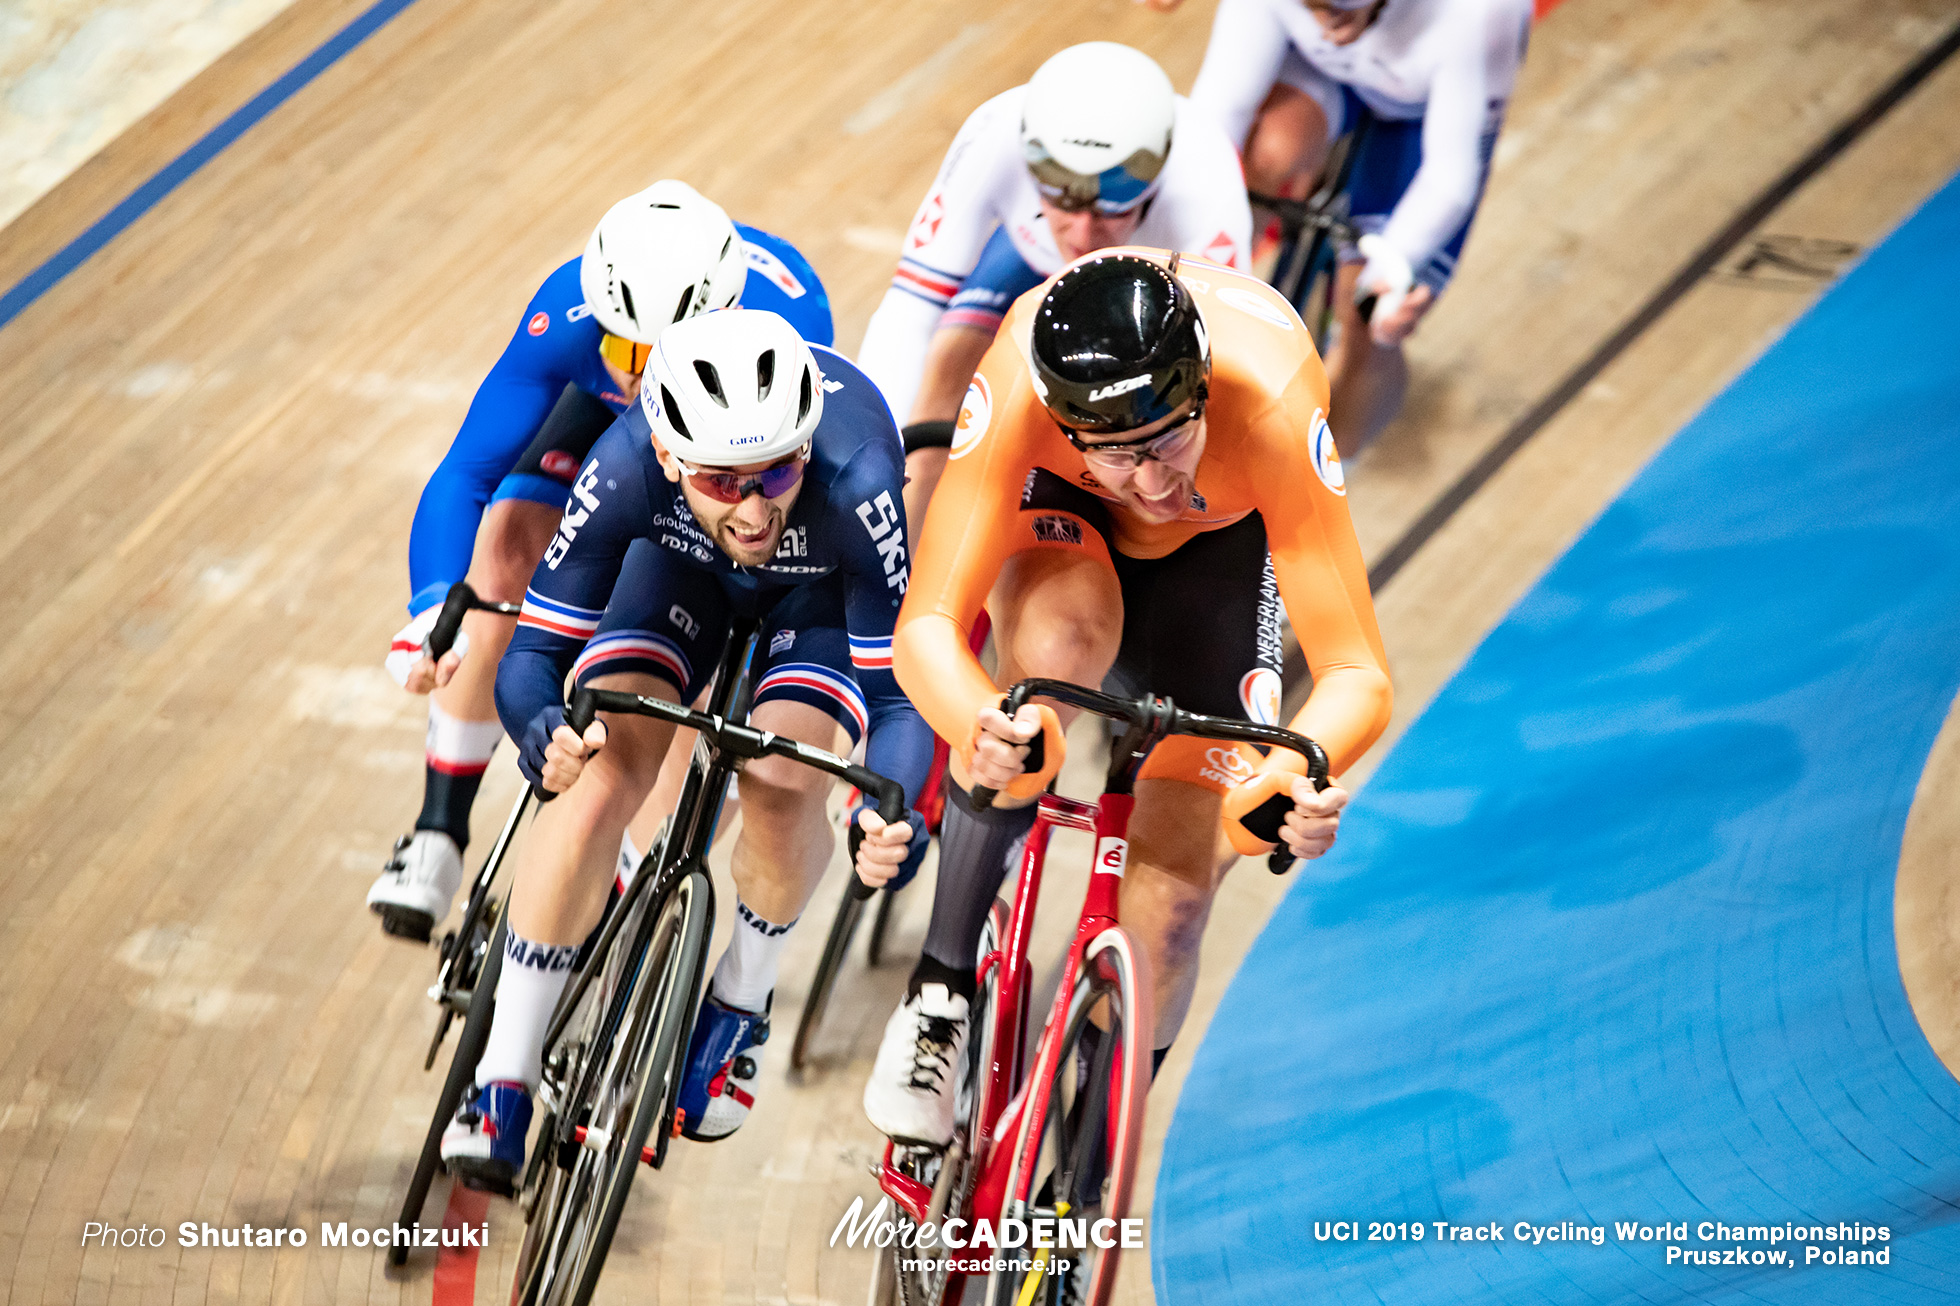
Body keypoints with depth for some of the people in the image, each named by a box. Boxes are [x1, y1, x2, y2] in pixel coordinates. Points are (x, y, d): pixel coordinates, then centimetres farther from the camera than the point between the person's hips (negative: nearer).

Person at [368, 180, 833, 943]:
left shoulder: (782, 327, -44)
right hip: (609, 413, 1)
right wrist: (434, 616, -50)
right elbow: (467, 473, -35)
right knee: (508, 541, -21)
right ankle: (440, 836, -12)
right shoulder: (568, 316, -39)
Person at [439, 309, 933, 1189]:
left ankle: (739, 1007, 6)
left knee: (782, 787, -26)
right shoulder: (627, 468, -38)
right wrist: (543, 730, -54)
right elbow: (534, 649, -30)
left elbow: (896, 689, -35)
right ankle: (503, 1079, -8)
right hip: (681, 566, 1)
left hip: (824, 593, -1)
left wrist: (895, 811, -55)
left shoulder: (854, 482, -43)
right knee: (601, 780, -21)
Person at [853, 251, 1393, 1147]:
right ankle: (940, 992, -20)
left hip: (1221, 537, 1)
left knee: (1172, 890, -9)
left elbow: (1358, 673, -39)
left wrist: (1298, 771, -61)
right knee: (1057, 648, -38)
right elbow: (924, 628, -42)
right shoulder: (1021, 384, -42)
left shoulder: (1272, 409, -42)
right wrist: (981, 727, -64)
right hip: (1054, 504, 0)